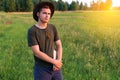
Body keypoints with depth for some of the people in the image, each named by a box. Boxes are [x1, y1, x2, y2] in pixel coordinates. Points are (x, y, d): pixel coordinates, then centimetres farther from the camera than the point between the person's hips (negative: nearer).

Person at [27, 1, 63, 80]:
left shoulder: (52, 28, 0)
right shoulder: (32, 31, -16)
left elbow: (59, 46, 2)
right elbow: (37, 53, -21)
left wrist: (58, 61, -15)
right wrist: (55, 62, -18)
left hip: (55, 68, 5)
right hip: (42, 69, -5)